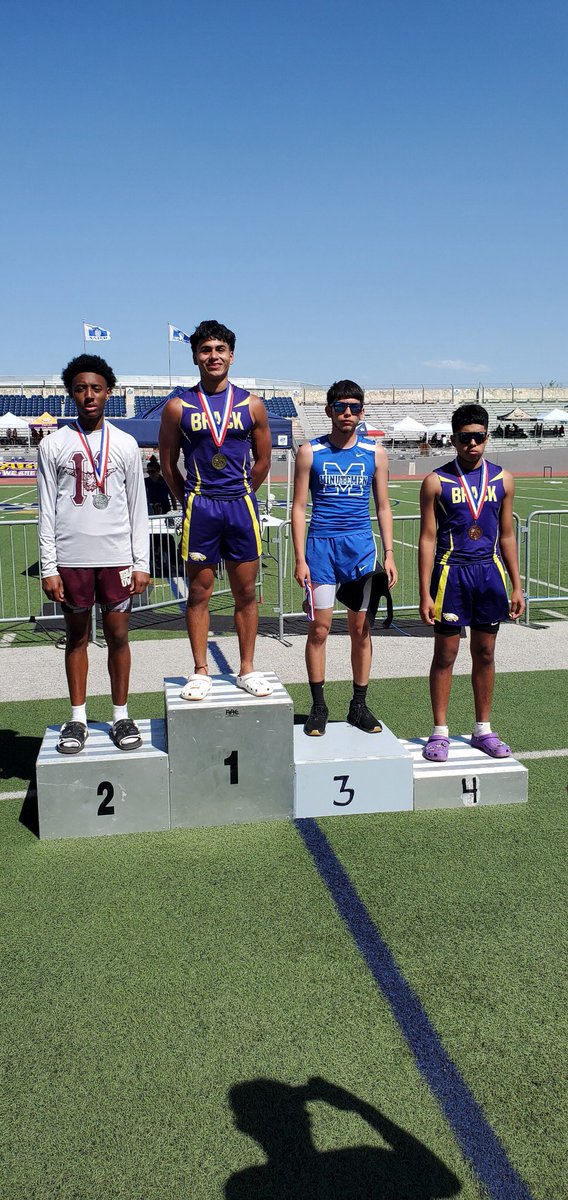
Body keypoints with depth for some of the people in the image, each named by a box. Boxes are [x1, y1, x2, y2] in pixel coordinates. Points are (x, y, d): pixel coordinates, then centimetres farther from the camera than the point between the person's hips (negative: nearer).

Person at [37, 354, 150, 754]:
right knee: (77, 636, 9)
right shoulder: (54, 445, 3)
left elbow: (138, 509, 6)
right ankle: (78, 719, 19)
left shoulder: (125, 444, 6)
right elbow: (47, 512, 2)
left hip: (117, 556, 0)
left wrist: (141, 563, 1)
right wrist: (49, 567, -4)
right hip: (71, 558, 0)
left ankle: (122, 716, 17)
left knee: (118, 635, 5)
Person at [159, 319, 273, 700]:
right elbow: (168, 462, 8)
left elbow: (263, 460, 12)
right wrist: (191, 501, 7)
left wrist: (240, 497, 10)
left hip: (241, 507, 1)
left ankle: (247, 669, 16)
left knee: (246, 593, 6)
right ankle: (201, 673, 14)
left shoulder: (251, 404, 5)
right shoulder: (178, 406, 2)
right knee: (199, 593, 5)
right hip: (199, 510, -1)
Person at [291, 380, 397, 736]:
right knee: (319, 628, -1)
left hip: (361, 546, 2)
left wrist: (389, 553, 2)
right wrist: (300, 559, -5)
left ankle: (359, 706, 18)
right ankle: (318, 707, 12)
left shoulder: (375, 453, 7)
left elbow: (383, 507, 11)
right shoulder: (310, 452, 2)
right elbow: (299, 507, 2)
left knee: (362, 629, 5)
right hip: (321, 546, -2)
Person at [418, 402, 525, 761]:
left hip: (490, 571, 3)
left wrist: (517, 586, 8)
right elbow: (427, 538, -4)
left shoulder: (502, 480, 6)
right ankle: (440, 732, 14)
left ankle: (483, 729, 23)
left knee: (485, 654, 11)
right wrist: (425, 593, -8)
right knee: (445, 654, 4)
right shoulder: (436, 482, -3)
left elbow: (506, 536, 11)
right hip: (451, 572, -3)